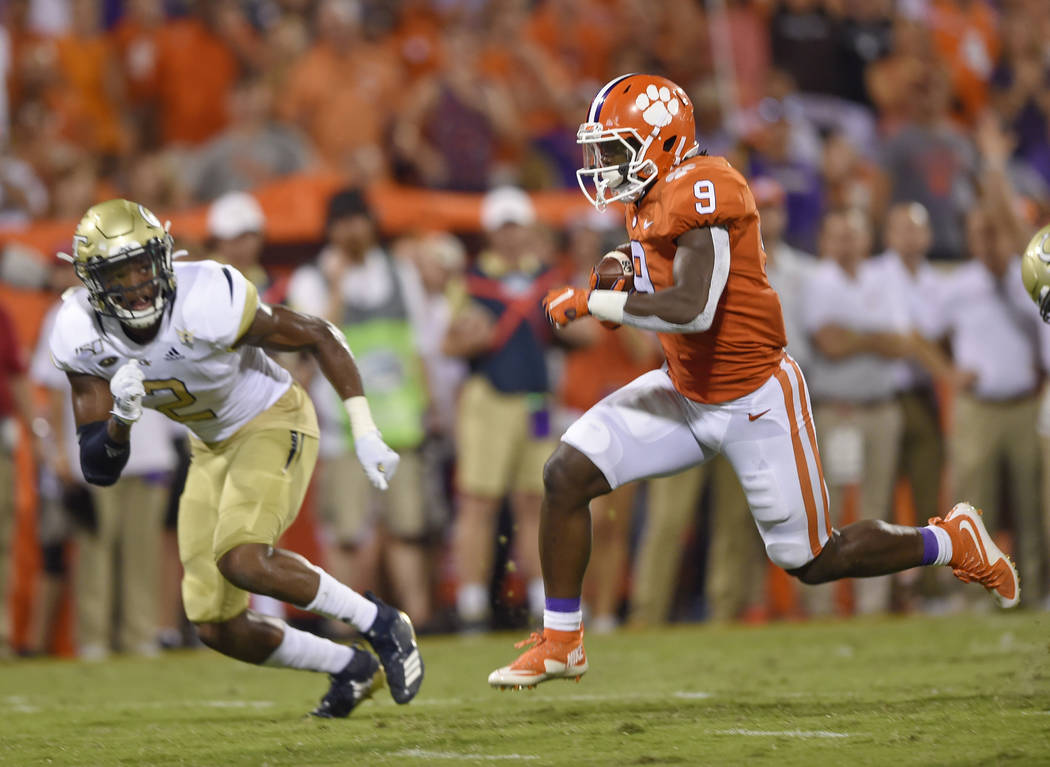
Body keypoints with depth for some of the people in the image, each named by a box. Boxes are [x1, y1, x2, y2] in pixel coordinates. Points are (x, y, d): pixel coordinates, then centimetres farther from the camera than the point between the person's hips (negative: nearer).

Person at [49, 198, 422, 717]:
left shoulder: (208, 304, -31)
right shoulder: (85, 338, -17)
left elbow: (319, 338, -15)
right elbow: (99, 469, -15)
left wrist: (365, 433, -15)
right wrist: (121, 419, -37)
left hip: (273, 424, -6)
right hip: (213, 447, 6)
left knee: (241, 561, -31)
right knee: (218, 628, 2)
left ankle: (380, 626, -11)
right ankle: (350, 670, 23)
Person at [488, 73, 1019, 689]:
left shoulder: (700, 190, -24)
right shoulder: (654, 199, 4)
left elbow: (693, 310, -34)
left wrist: (591, 302, -26)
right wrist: (619, 292, 0)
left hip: (755, 401, -8)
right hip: (685, 391, 8)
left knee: (815, 562, 4)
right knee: (566, 476, -7)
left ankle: (952, 541, 27)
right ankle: (561, 641, 5)